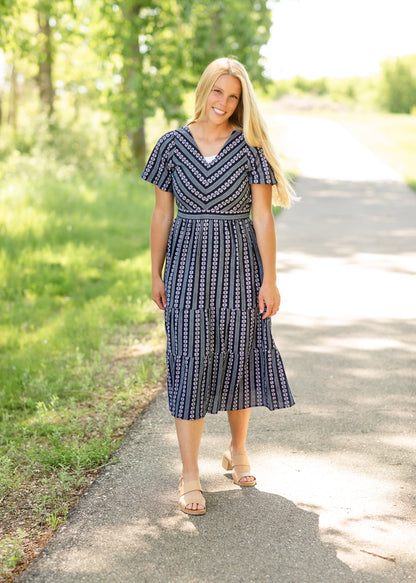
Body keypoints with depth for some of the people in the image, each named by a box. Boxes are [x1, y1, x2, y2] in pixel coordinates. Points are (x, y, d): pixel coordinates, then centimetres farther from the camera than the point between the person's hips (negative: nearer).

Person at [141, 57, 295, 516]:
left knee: (238, 358, 9)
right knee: (190, 362, -4)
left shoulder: (250, 147, -2)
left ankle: (237, 451, 32)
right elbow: (162, 213, 6)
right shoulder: (173, 145, 2)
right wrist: (156, 274, 6)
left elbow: (262, 216, -4)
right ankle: (189, 474, 4)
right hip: (188, 263, 0)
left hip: (239, 263, 0)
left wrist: (269, 279, -8)